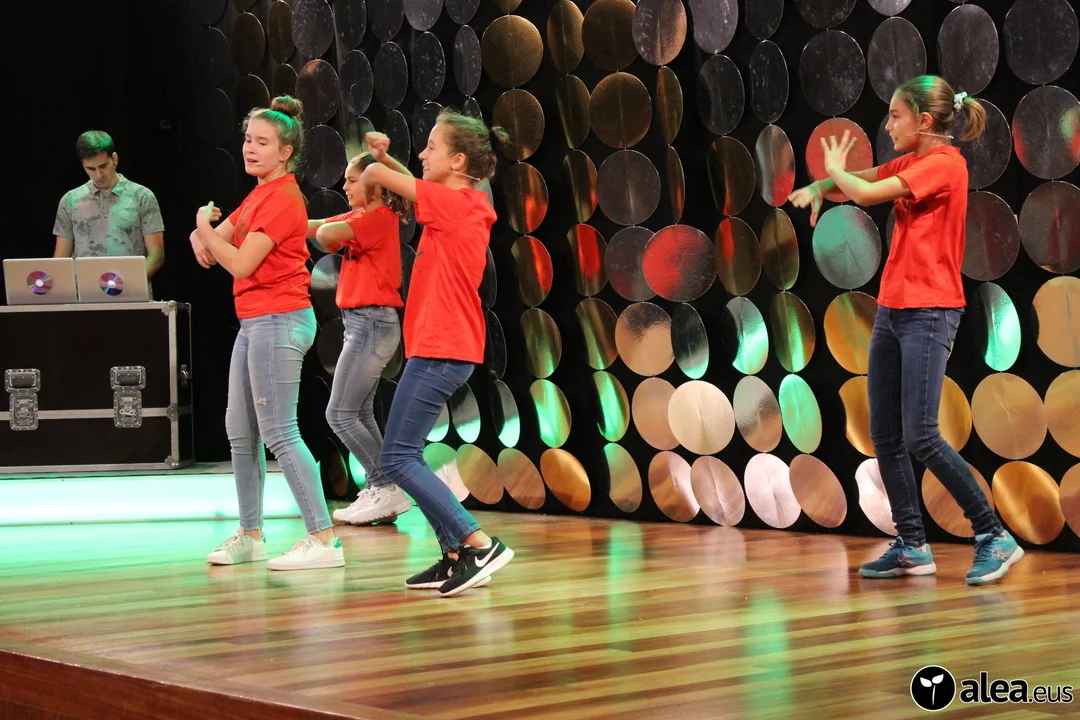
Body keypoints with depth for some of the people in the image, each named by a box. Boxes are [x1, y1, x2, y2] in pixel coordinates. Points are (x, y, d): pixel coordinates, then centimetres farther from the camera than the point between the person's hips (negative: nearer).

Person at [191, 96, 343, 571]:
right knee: (240, 431, 14)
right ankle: (250, 536, 24)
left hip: (278, 321, -10)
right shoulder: (259, 195, 17)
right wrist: (203, 237, -7)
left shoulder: (282, 199, -14)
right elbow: (217, 237, 15)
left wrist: (204, 229, -6)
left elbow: (241, 264, -18)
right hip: (254, 322, 10)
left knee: (279, 433, -12)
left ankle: (324, 540, -12)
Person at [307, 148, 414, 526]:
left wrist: (335, 244, -6)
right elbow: (317, 228, 10)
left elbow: (327, 234, -28)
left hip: (372, 322, -10)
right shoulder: (363, 218, 15)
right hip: (364, 324, 10)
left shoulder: (377, 218, -14)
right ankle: (380, 492, 14)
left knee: (340, 414, -8)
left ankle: (386, 488, -4)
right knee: (359, 414, 12)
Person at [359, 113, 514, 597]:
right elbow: (414, 185, 31)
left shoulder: (453, 202, -14)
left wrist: (376, 167, 14)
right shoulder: (464, 206, 13)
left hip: (440, 351, -10)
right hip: (442, 348, 10)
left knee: (397, 457, -9)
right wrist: (384, 154, 14)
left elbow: (375, 174, -9)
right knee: (406, 455, 13)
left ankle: (479, 544, -12)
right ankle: (455, 557, 12)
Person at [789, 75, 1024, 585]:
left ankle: (994, 537, -4)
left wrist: (836, 171, 5)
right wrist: (819, 188, 4)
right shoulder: (909, 164, 17)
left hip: (928, 312, -9)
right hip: (891, 309, 9)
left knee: (920, 436, -13)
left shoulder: (944, 162, -11)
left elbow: (865, 193, -15)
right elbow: (859, 180, 25)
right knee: (885, 437, 6)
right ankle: (912, 546, 12)